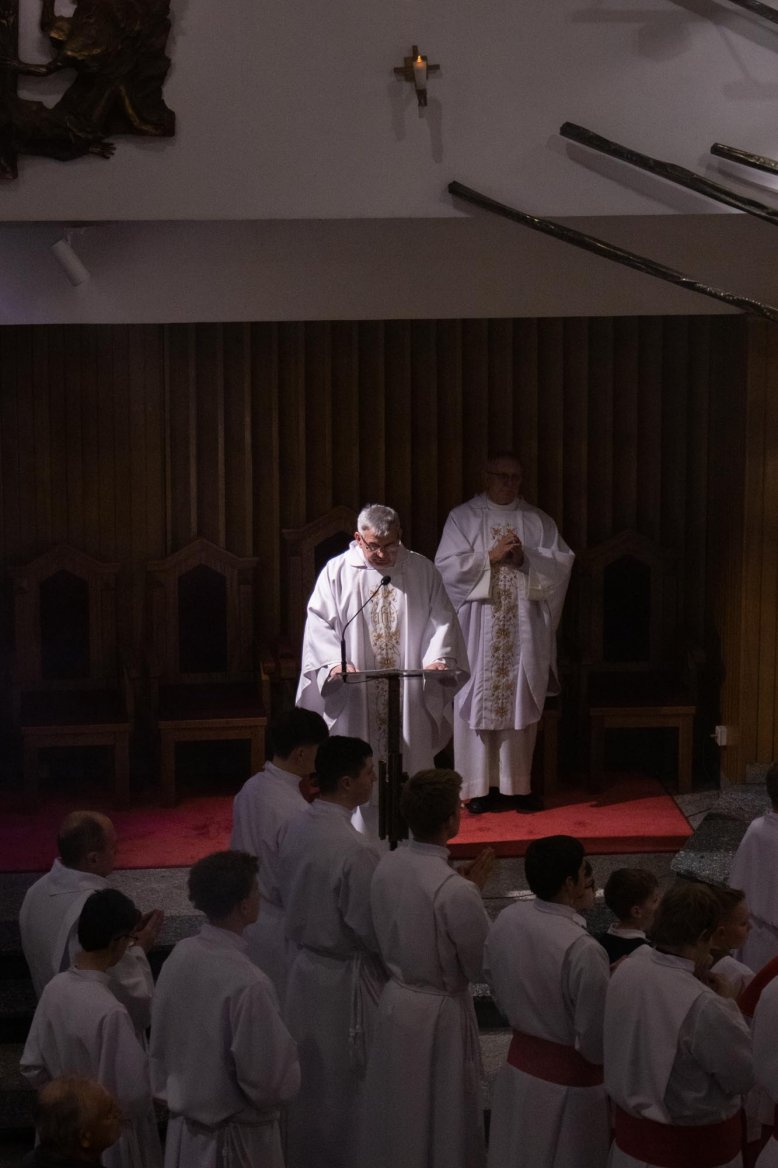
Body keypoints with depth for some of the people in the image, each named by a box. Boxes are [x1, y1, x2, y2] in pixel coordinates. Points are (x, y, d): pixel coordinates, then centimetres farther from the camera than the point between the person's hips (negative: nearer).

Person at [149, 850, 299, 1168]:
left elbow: (160, 1040, 5)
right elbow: (269, 1080, -23)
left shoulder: (179, 956, -8)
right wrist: (290, 1074, -3)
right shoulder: (247, 984, -30)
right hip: (236, 1135, -6)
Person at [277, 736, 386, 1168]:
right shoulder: (355, 849, -28)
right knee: (347, 1084, 10)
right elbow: (373, 930, -19)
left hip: (306, 966, 7)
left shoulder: (296, 828, -4)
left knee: (311, 1081, 21)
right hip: (346, 979, -7)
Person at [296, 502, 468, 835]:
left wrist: (437, 658, -13)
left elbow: (442, 620, 6)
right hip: (355, 702, -1)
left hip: (409, 701, 1)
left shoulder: (422, 571, 6)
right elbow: (319, 624, -2)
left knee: (409, 776, 3)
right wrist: (335, 662, -19)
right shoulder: (337, 572, 2)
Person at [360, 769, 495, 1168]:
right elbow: (480, 965, -14)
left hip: (395, 1000, 6)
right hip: (439, 1013, -6)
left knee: (396, 1114, 22)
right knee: (441, 1118, 12)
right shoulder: (456, 892, -28)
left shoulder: (386, 866, -7)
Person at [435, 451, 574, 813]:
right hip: (478, 628, -2)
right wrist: (490, 557, -13)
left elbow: (562, 562, 3)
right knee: (477, 702, -3)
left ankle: (516, 783, 10)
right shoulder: (463, 517, 5)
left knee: (521, 703, 3)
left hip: (523, 628, 2)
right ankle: (479, 786, 3)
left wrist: (526, 559, -13)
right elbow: (447, 565, -5)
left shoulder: (538, 521, 11)